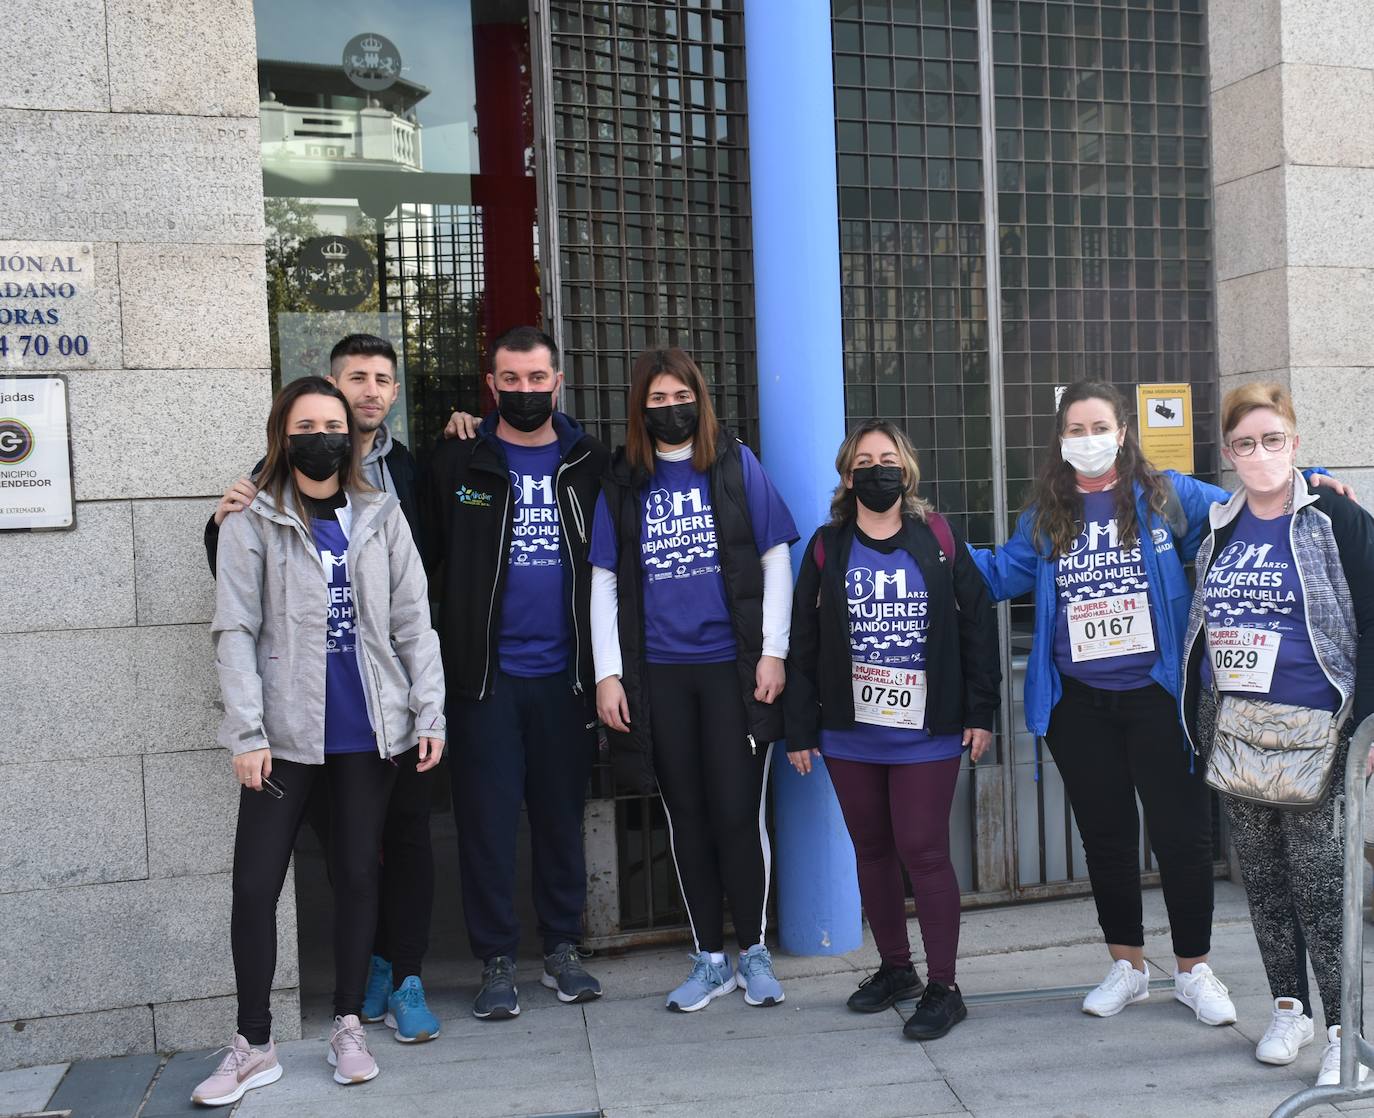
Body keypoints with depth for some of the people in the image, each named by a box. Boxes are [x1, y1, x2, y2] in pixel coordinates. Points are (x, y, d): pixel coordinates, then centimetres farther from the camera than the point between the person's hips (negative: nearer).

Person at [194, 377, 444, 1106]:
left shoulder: (381, 517, 7)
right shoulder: (252, 523, 1)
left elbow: (412, 622, 5)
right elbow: (234, 632, -4)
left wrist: (429, 714, -2)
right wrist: (247, 733, -12)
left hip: (368, 726, 2)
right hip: (287, 730, -1)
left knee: (356, 874, 10)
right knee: (254, 884, -1)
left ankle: (348, 1026, 24)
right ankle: (253, 1045, 14)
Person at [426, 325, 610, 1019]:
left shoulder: (590, 464, 7)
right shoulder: (456, 465, 2)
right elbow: (427, 558, -1)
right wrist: (453, 636, -8)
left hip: (564, 674, 2)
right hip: (486, 674, -1)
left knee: (562, 814, 10)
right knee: (488, 818, 3)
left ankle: (563, 949, 24)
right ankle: (496, 961, 16)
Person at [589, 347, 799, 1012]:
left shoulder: (736, 464, 2)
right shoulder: (623, 482, 8)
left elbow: (775, 559, 3)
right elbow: (605, 581, 9)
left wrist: (772, 652, -4)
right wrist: (608, 673, 1)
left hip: (732, 668, -2)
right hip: (659, 674, 2)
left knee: (737, 813, -1)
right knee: (686, 819, 9)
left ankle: (754, 952, 18)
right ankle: (710, 961, 22)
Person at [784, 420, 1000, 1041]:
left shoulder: (938, 540, 0)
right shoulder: (827, 548, 4)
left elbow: (977, 623, 1)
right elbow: (803, 645, 4)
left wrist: (979, 711, -3)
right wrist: (800, 731, 2)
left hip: (926, 733, -3)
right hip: (850, 734, 3)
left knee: (923, 852, -3)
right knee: (872, 851, 13)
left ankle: (943, 988, 9)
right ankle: (895, 968, 29)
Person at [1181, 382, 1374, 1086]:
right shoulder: (1218, 527, 9)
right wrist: (1198, 720, 14)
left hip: (1308, 728, -5)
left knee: (1318, 879, -4)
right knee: (1260, 874, 13)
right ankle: (1289, 1006, 28)